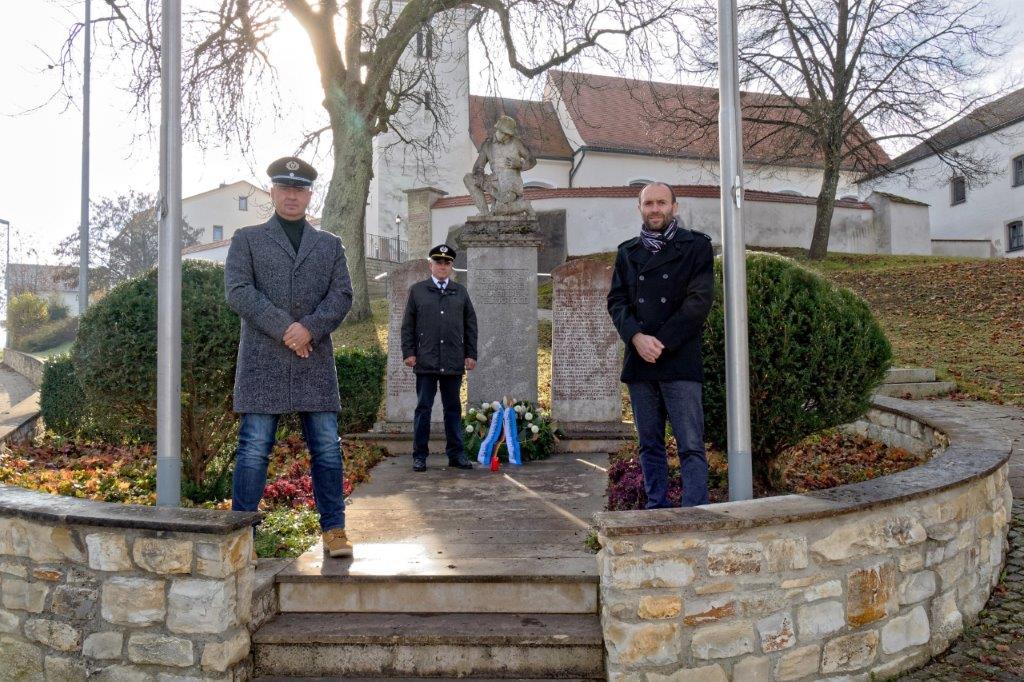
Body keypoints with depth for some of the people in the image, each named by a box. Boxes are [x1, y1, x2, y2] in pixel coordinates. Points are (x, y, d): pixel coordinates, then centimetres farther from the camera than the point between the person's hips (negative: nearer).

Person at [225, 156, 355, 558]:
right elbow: (238, 291, -2)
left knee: (326, 447, 2)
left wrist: (310, 328, -11)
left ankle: (334, 530, 10)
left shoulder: (330, 245, 18)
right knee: (254, 447, -1)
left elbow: (342, 295, 6)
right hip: (262, 360, -2)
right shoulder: (247, 239, 12)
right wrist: (284, 329, -12)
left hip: (315, 359, 2)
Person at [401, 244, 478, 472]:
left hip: (454, 362, 2)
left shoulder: (461, 292, 13)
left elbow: (470, 325, 12)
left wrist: (471, 354, 5)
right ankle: (420, 455, 10)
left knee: (453, 408, 8)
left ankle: (456, 454, 15)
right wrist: (408, 352, -3)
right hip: (426, 360, -2)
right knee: (423, 408, 3)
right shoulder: (417, 290, 8)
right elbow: (408, 325, 6)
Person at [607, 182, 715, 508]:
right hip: (639, 362, 4)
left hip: (680, 361, -4)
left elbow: (699, 301, -5)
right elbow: (616, 300, 8)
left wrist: (662, 343, -12)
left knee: (691, 445, -6)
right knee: (650, 444, 9)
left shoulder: (696, 246, 4)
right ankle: (657, 510, 17)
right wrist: (637, 337, -11)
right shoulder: (627, 251, 16)